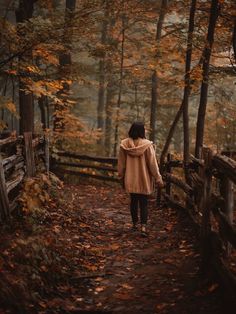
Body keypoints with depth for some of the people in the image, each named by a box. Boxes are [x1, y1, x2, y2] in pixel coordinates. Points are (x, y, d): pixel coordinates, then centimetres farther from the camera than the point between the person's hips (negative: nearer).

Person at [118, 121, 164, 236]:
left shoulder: (124, 144, -5)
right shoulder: (147, 145, -15)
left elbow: (121, 163, 4)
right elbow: (152, 164, -11)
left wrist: (121, 177, 18)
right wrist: (158, 179, -2)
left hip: (130, 180, 3)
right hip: (144, 180, -3)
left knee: (133, 201, 18)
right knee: (143, 202, 4)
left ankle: (135, 223, 27)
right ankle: (143, 225, -7)